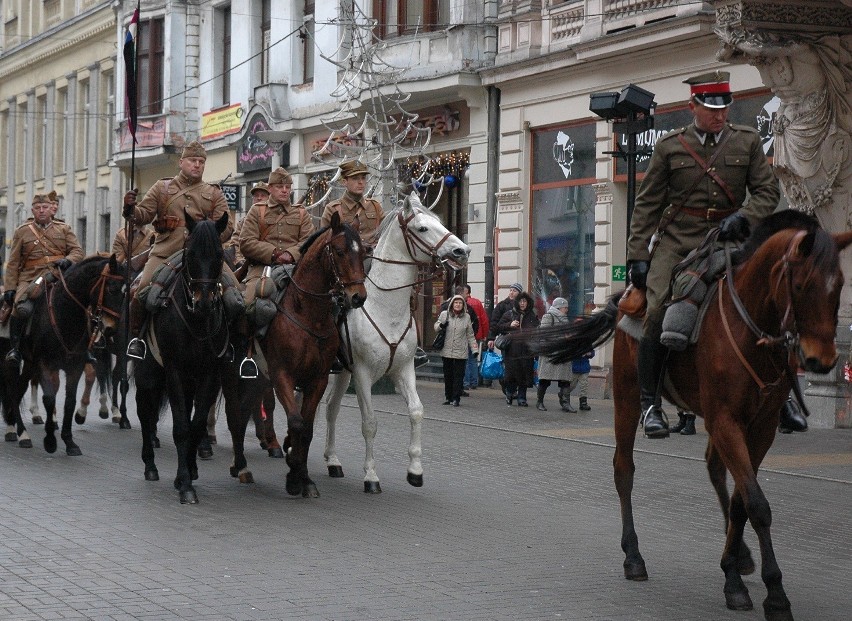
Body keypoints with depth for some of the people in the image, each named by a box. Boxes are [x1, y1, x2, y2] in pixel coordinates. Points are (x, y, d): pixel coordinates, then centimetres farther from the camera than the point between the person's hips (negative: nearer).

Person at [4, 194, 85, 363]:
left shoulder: (64, 229, 16)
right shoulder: (22, 231, 13)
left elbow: (77, 251, 9)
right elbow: (13, 263, 11)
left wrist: (67, 261, -14)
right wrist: (9, 288, 2)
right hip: (30, 278, -1)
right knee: (22, 308, -29)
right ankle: (15, 348, -13)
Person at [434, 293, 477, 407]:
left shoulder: (466, 317, 5)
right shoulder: (444, 314, 3)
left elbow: (470, 335, 10)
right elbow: (436, 327, 12)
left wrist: (474, 349, 3)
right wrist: (441, 325, -11)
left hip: (461, 353, -1)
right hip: (447, 351, 1)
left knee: (459, 376, -5)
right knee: (448, 375, 6)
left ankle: (456, 398, -2)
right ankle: (449, 397, 14)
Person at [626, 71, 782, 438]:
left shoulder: (747, 142, 8)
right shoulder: (669, 146, 5)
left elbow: (768, 191, 7)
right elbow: (647, 204, 7)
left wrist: (743, 218, -14)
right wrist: (636, 255, 0)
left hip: (727, 242, 2)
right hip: (676, 243, -2)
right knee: (659, 313, -21)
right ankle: (649, 401, -11)